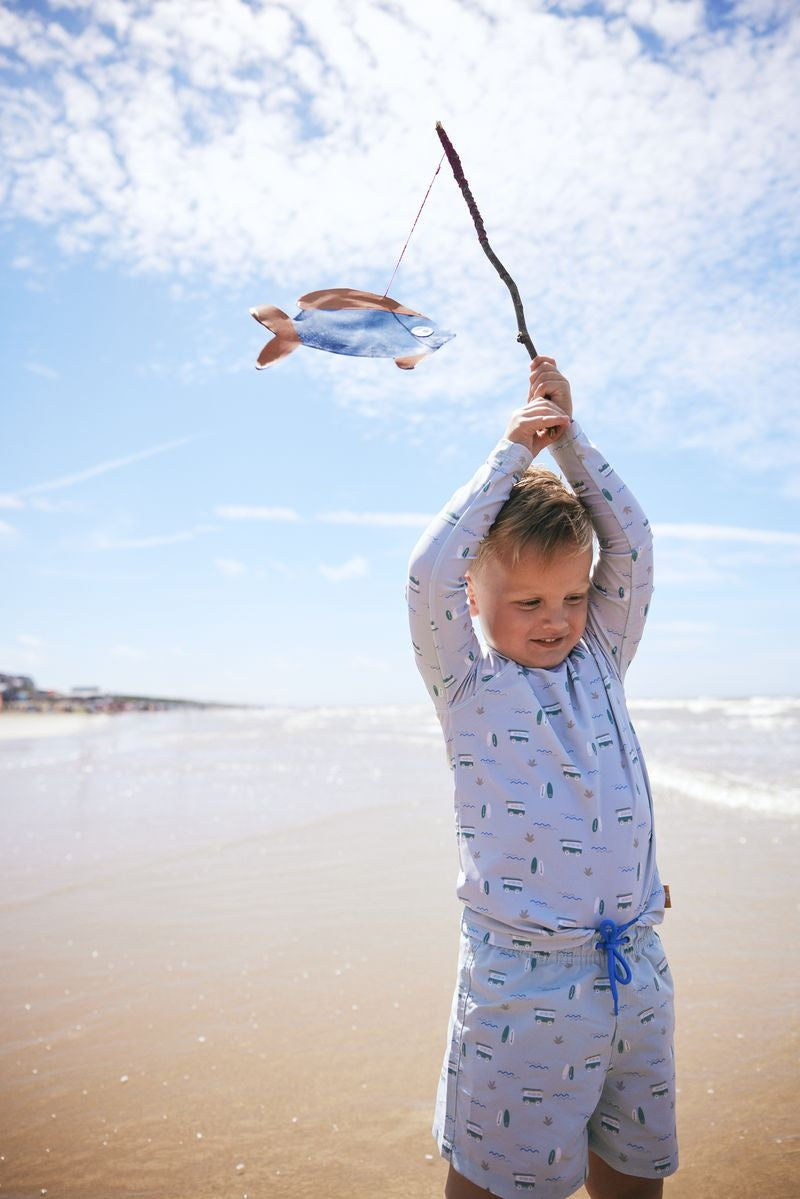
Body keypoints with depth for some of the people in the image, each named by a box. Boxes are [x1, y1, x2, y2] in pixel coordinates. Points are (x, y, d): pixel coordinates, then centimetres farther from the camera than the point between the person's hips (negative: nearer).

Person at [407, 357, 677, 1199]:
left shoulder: (600, 661, 8)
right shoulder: (469, 685, -4)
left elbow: (630, 545, 3)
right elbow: (429, 573, -17)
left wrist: (567, 436, 4)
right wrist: (513, 452, -9)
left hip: (636, 970, 5)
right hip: (524, 981, -4)